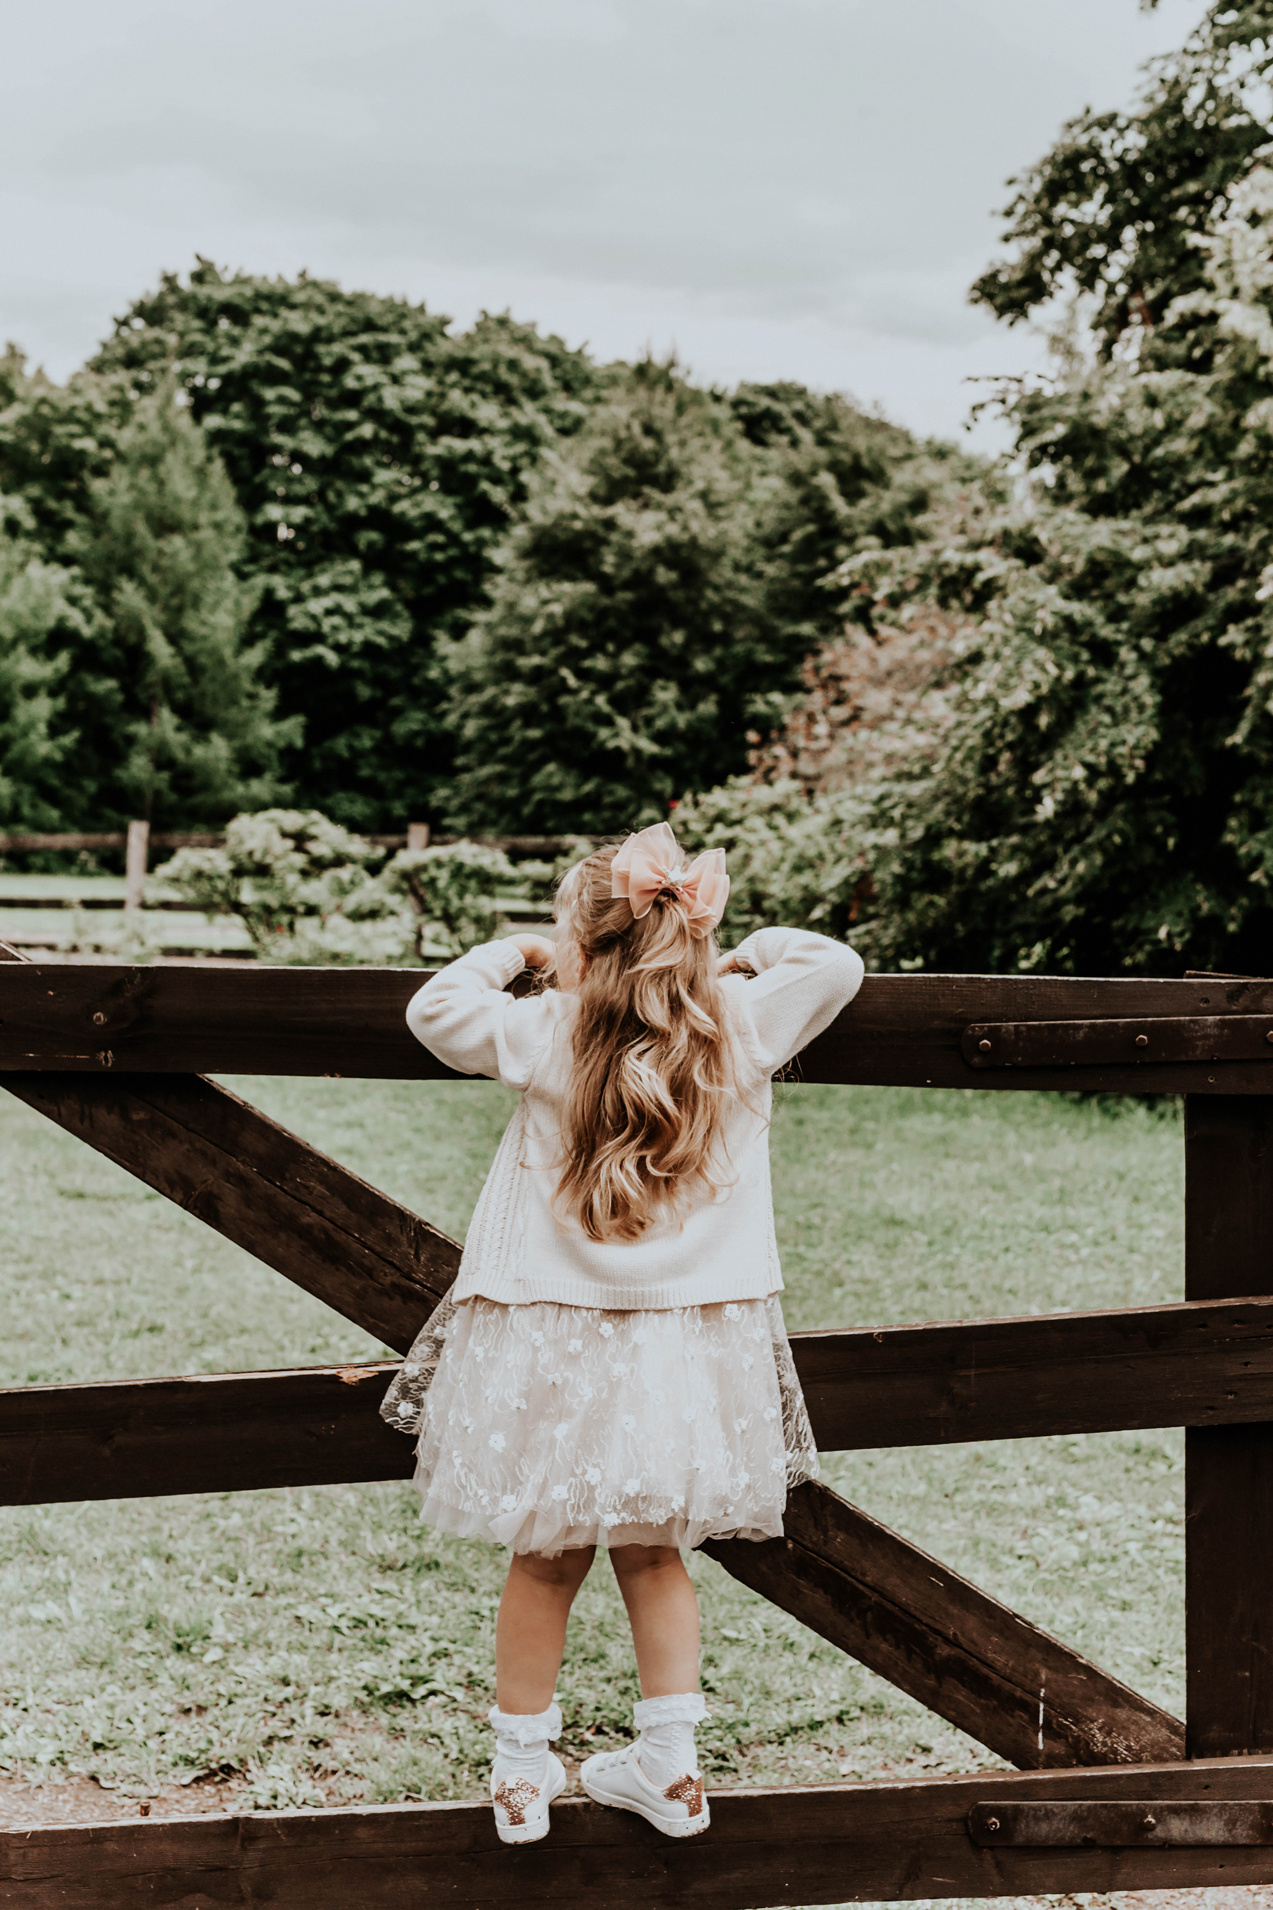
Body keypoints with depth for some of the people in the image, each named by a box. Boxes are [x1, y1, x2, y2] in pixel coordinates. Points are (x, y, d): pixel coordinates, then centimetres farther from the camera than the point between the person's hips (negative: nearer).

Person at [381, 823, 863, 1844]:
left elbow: (434, 1006, 3)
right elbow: (838, 964, 9)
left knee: (547, 1562, 10)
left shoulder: (543, 1036, -11)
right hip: (687, 1349, 2)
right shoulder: (745, 1028, -5)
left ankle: (523, 1770, 21)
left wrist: (511, 951, 16)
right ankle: (670, 1766, 21)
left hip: (553, 1350, -2)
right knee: (654, 1555, 17)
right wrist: (750, 950, 21)